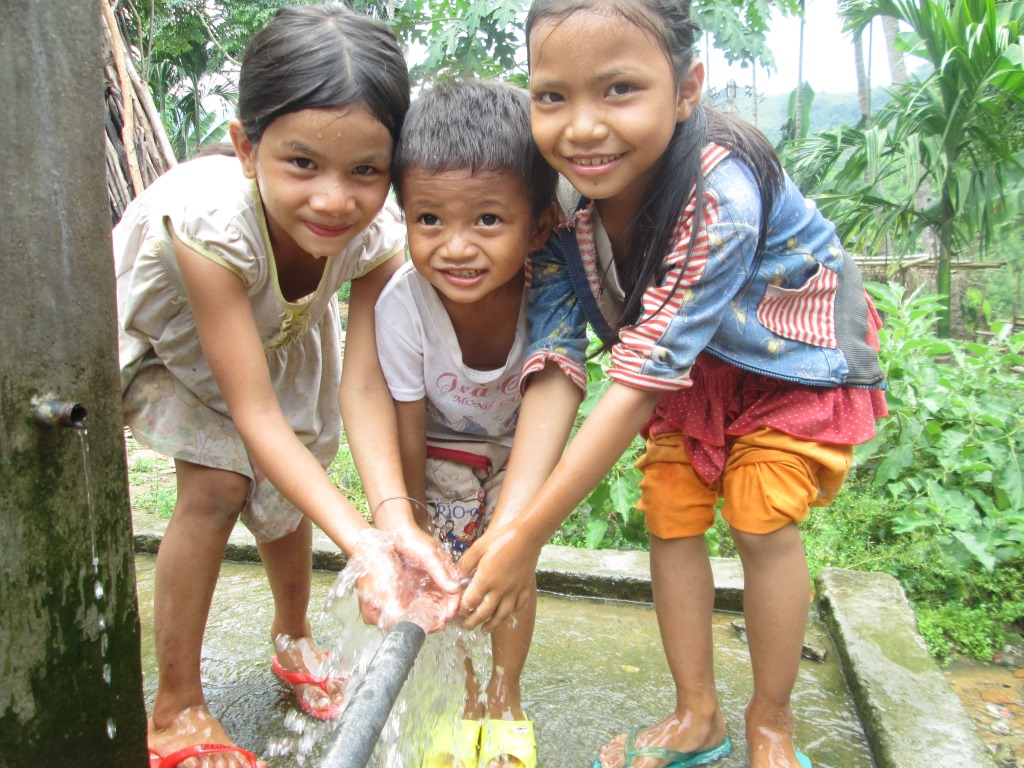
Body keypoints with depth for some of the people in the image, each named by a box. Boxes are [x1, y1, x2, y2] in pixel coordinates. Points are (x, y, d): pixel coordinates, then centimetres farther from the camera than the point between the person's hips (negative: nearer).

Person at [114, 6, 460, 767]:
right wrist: (361, 541, -52)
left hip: (276, 327, 4)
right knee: (218, 485, -18)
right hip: (159, 332, -3)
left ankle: (294, 640, 32)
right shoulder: (210, 220, -43)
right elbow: (255, 414, -43)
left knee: (285, 489, 2)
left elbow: (362, 382, -35)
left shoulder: (381, 236, -31)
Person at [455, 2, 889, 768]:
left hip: (792, 350, -4)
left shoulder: (722, 198, -40)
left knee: (762, 521, -7)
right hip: (691, 362, 5)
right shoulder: (559, 194, -23)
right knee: (670, 516, 0)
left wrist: (530, 536, -38)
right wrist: (508, 526, -37)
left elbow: (640, 379, -40)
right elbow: (556, 362, -27)